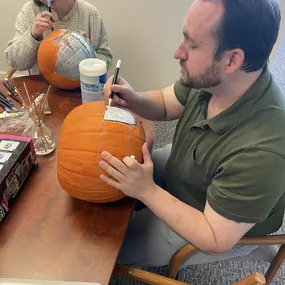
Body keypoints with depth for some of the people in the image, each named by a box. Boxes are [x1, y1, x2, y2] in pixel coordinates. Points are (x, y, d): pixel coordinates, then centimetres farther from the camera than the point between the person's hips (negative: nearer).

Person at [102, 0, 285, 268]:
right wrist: (132, 99, -22)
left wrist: (147, 191, -34)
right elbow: (165, 103, -1)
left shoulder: (260, 154, -42)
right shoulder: (209, 77, -22)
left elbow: (215, 242, -30)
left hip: (222, 229, -5)